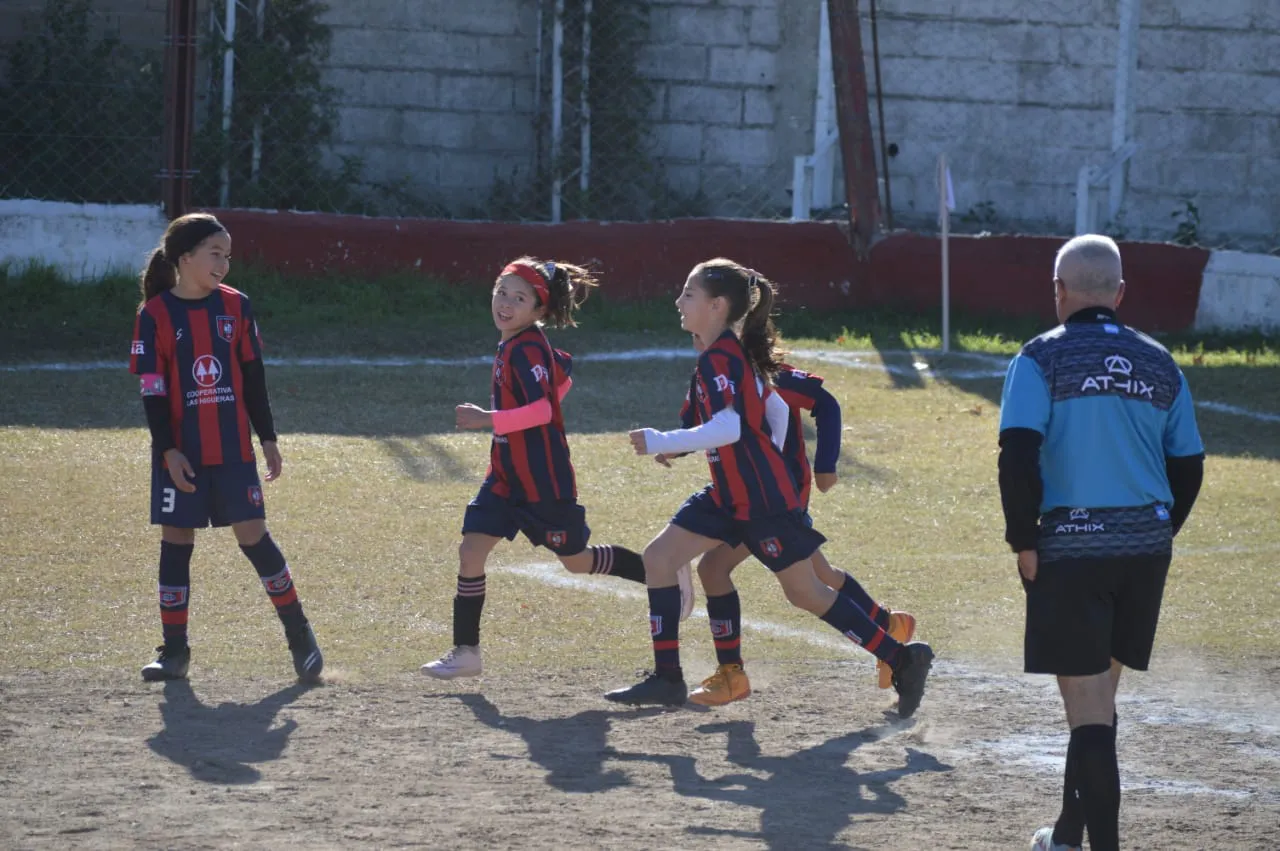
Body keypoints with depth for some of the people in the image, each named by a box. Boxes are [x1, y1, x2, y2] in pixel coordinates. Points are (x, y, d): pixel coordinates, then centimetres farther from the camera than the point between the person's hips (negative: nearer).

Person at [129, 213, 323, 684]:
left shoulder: (235, 306, 3)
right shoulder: (155, 315, -5)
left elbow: (253, 377, 8)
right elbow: (152, 389, -6)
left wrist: (268, 438, 7)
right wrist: (168, 451, -12)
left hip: (233, 450, 1)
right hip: (179, 453, -1)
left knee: (253, 535, 0)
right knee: (175, 541, 2)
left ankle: (300, 636, 10)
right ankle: (174, 650, 11)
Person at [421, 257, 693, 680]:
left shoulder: (527, 349, -20)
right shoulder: (511, 346, 7)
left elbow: (541, 410, -31)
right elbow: (563, 373, 22)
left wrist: (488, 419, -33)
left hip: (543, 481, -9)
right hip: (507, 477, 9)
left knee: (576, 561, 7)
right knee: (471, 550, -2)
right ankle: (465, 652, 4)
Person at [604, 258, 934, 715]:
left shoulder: (719, 358, -19)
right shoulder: (733, 354, 11)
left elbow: (728, 427, -32)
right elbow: (777, 411, 18)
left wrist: (662, 443, -27)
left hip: (762, 500, -10)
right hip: (729, 497, 10)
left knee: (805, 593, -1)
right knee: (658, 557, 4)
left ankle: (903, 659, 10)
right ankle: (667, 679, 5)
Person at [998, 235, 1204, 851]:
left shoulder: (1042, 359, -5)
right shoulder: (1159, 364, 9)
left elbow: (1018, 455, -15)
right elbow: (1187, 468, 11)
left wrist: (1024, 541, -7)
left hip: (1071, 546, -5)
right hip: (1146, 548, 5)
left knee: (1087, 701, -2)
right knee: (1098, 692, 19)